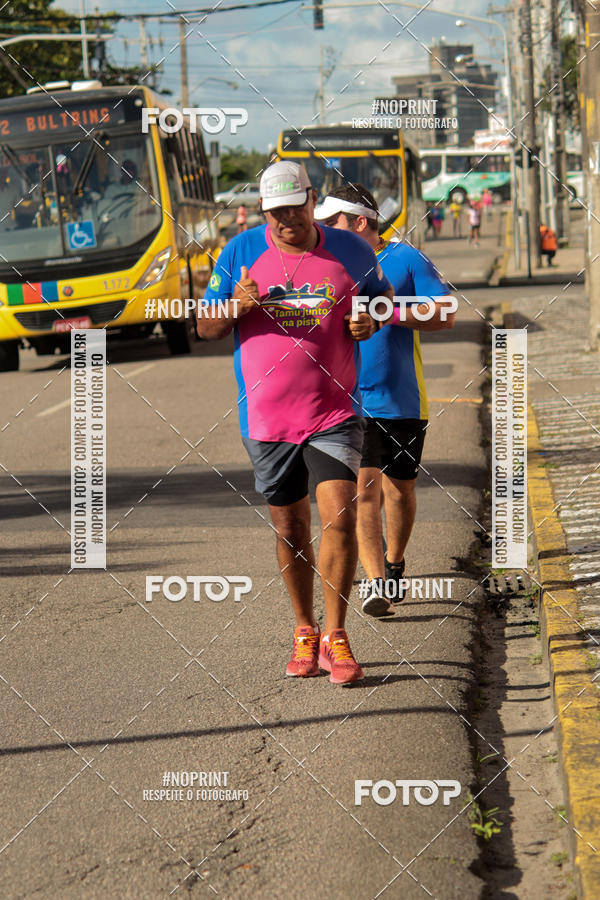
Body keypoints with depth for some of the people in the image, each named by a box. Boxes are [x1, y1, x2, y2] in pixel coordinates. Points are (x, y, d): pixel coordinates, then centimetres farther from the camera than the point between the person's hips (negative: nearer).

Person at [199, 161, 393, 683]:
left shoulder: (350, 251, 1)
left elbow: (382, 295, 17)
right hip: (267, 418, 1)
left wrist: (371, 319, -7)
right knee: (290, 530, 10)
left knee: (340, 516, -15)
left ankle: (335, 638, -6)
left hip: (334, 412, -1)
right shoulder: (242, 252, 1)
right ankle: (305, 633, 26)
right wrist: (237, 306, -18)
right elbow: (205, 328, 4)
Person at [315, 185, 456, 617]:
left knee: (400, 487, 13)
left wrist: (387, 312, -18)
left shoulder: (406, 259, -2)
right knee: (364, 485, -14)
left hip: (402, 399, -1)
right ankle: (376, 582, -18)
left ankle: (394, 566, 36)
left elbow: (445, 315, -8)